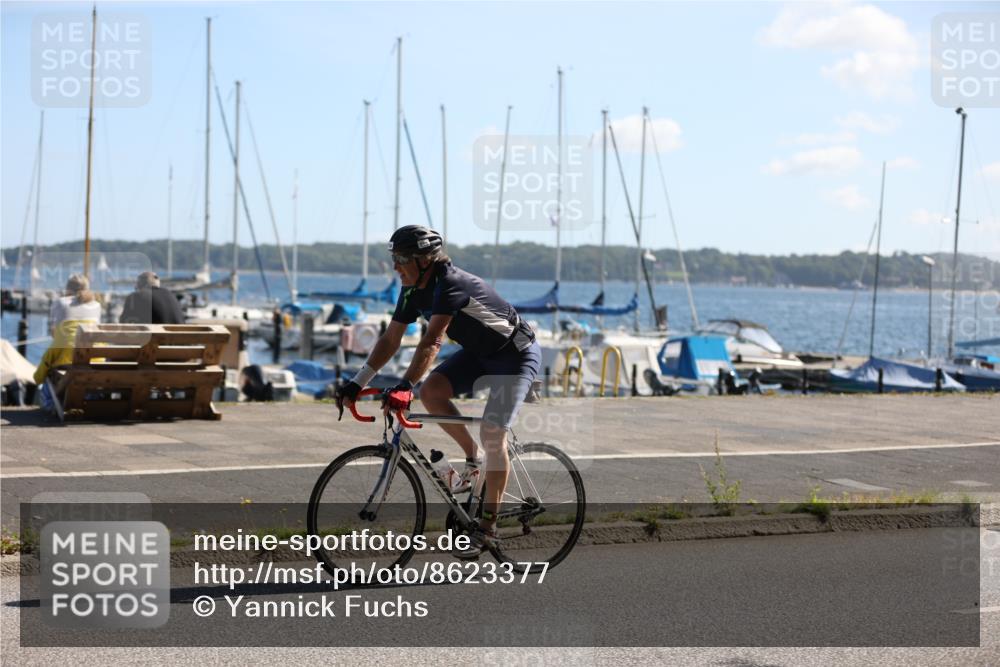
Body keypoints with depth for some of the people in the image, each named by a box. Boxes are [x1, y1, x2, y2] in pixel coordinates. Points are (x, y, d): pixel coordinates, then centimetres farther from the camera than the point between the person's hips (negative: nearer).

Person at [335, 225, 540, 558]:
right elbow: (390, 339, -1)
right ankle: (472, 457, 5)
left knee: (492, 433, -17)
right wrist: (356, 384, -7)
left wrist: (404, 387, -46)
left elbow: (431, 343, -40)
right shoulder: (413, 291, -5)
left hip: (515, 354, -8)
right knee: (431, 391, -16)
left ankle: (488, 527, -7)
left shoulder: (451, 284, -30)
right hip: (478, 352, 8)